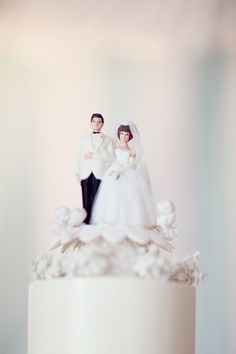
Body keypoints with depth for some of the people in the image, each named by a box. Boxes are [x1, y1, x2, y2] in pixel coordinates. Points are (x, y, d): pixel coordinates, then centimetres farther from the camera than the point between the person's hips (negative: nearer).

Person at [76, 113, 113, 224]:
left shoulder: (107, 140, 10)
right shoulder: (84, 139, 15)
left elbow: (110, 156, -2)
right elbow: (80, 156, 11)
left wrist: (93, 155, -8)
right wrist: (78, 173, 3)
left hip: (99, 174, -1)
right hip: (86, 174, 2)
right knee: (86, 199, -3)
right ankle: (86, 222, 1)